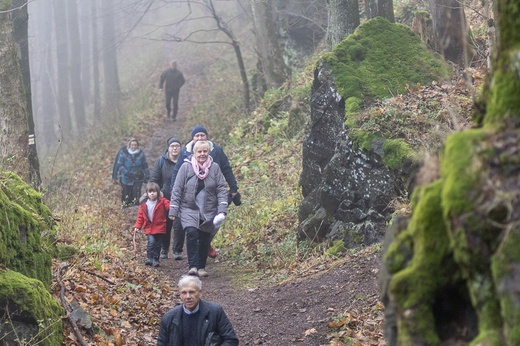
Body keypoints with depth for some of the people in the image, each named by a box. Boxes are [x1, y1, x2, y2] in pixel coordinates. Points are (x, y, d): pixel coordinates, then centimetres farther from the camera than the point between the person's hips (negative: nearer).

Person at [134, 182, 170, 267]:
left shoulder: (162, 201, -4)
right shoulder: (143, 204, 1)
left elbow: (169, 206, -16)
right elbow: (140, 216, 6)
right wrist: (137, 226, 1)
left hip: (160, 228, 0)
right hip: (149, 228, 0)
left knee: (158, 244, 6)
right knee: (151, 242, -17)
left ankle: (156, 259, 19)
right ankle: (149, 258, -7)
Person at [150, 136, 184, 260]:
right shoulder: (161, 161, 2)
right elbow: (154, 180, 5)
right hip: (165, 198, 1)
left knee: (179, 226, -8)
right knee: (165, 226, 9)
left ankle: (177, 251, 2)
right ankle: (164, 250, 24)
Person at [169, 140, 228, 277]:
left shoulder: (214, 168, 1)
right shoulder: (186, 167, -4)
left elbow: (222, 189, 2)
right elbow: (177, 190, -1)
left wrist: (222, 210, -8)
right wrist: (173, 211, -3)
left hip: (208, 212, 2)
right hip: (189, 210, -2)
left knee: (204, 239, 6)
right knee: (191, 234, -21)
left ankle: (201, 267, 20)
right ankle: (193, 266, -19)